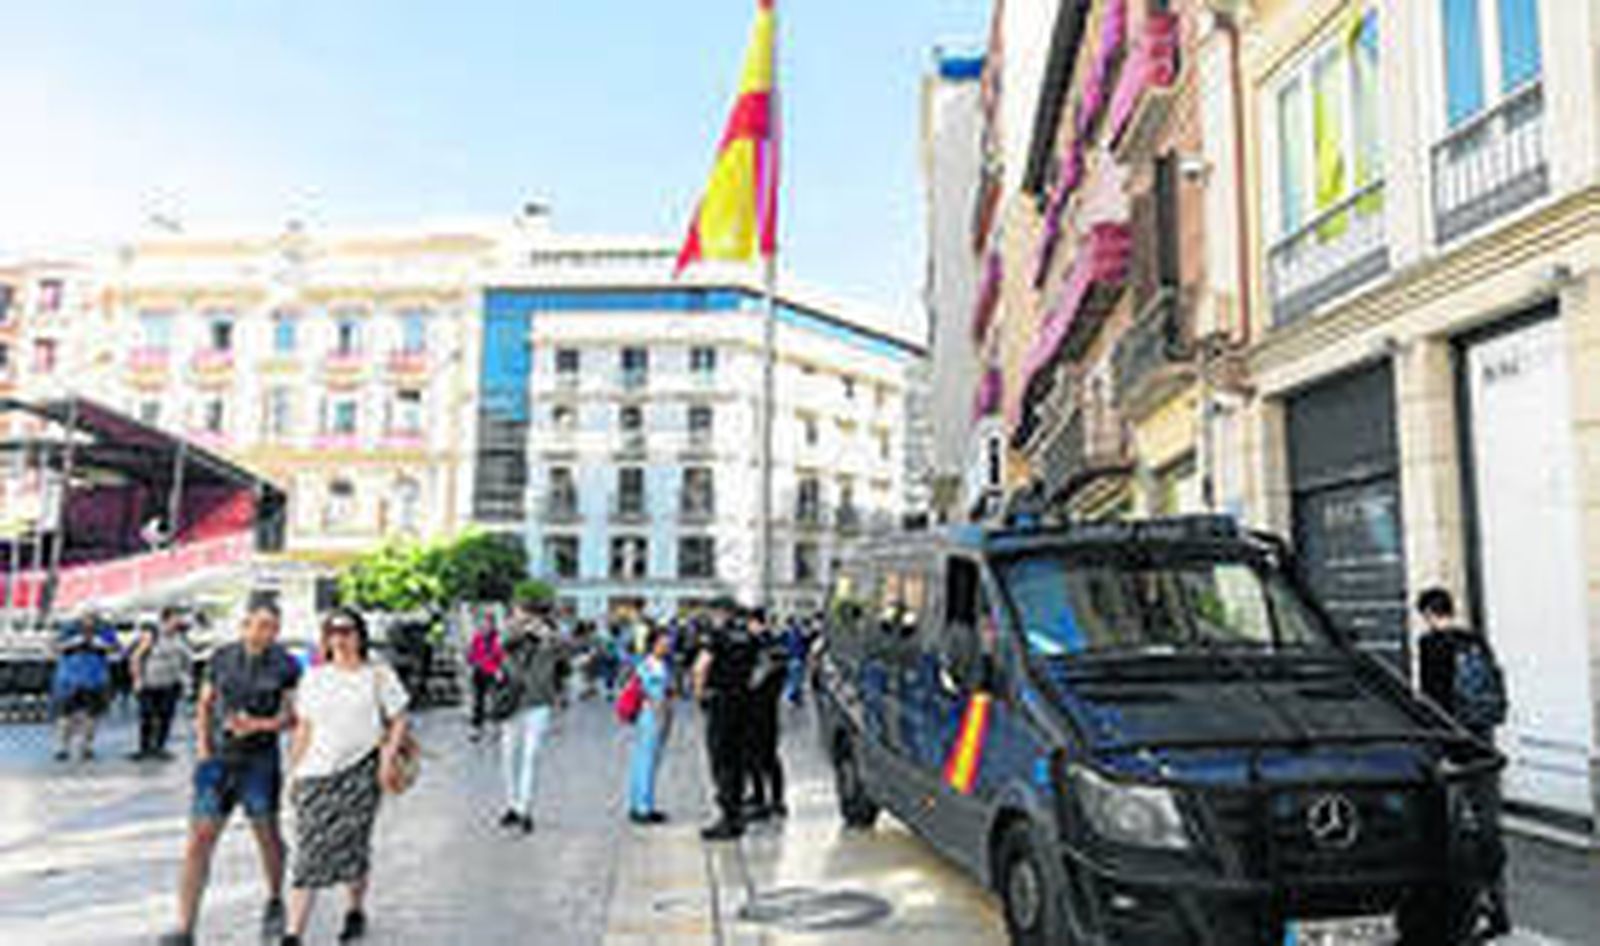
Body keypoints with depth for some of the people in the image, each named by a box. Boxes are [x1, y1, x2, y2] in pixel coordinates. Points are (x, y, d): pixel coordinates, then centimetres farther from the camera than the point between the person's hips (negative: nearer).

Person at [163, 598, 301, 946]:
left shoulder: (285, 666, -5)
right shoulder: (221, 658, 3)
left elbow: (292, 715, -2)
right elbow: (204, 705, 13)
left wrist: (259, 725, -18)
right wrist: (202, 744, 2)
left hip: (259, 760, -2)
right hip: (218, 760, 2)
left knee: (267, 835, 12)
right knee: (200, 840, -3)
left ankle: (275, 903, 36)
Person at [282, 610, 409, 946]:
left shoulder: (379, 675, 2)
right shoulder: (314, 678, 12)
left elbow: (398, 721, 4)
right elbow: (303, 728, 15)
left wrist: (388, 757, -9)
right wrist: (294, 772, 12)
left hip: (360, 771, -2)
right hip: (316, 774, 2)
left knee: (353, 846, 3)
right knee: (309, 852, -3)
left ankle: (356, 911, 28)